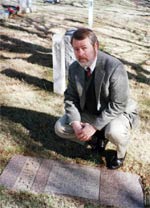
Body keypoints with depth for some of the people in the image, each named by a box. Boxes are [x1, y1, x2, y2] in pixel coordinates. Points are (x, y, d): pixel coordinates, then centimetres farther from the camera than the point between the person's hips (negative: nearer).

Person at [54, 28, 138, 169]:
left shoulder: (114, 67, -30)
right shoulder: (74, 68, -11)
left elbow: (118, 105, -28)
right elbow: (70, 98, -5)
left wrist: (94, 126, -30)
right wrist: (76, 124, -21)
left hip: (118, 112, -5)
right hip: (89, 112, 6)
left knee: (114, 132, -38)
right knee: (60, 128, -6)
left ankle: (121, 152, 1)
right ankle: (100, 135, 13)